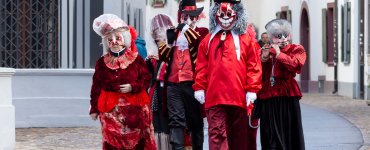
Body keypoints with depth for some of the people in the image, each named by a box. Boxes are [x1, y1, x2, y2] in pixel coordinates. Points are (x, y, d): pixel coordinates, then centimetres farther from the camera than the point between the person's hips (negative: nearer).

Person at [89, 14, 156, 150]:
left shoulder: (136, 59, 1)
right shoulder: (102, 62, 4)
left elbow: (146, 79, 2)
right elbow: (96, 86, 5)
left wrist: (133, 87, -15)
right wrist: (94, 109, 4)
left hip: (134, 108, 0)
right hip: (111, 109, 0)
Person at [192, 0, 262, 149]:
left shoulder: (247, 38, 4)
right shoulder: (208, 40, 12)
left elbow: (253, 66, 0)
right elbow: (202, 66, 12)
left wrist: (252, 90, -6)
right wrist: (199, 87, 4)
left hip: (240, 96, -1)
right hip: (214, 96, 1)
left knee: (240, 135, 10)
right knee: (216, 133, -6)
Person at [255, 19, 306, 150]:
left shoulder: (297, 49, 5)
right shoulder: (265, 51, 14)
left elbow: (295, 65, -15)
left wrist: (279, 54, -16)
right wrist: (264, 58, -9)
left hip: (287, 98, -3)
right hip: (267, 100, 3)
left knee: (288, 135, 0)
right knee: (270, 139, 4)